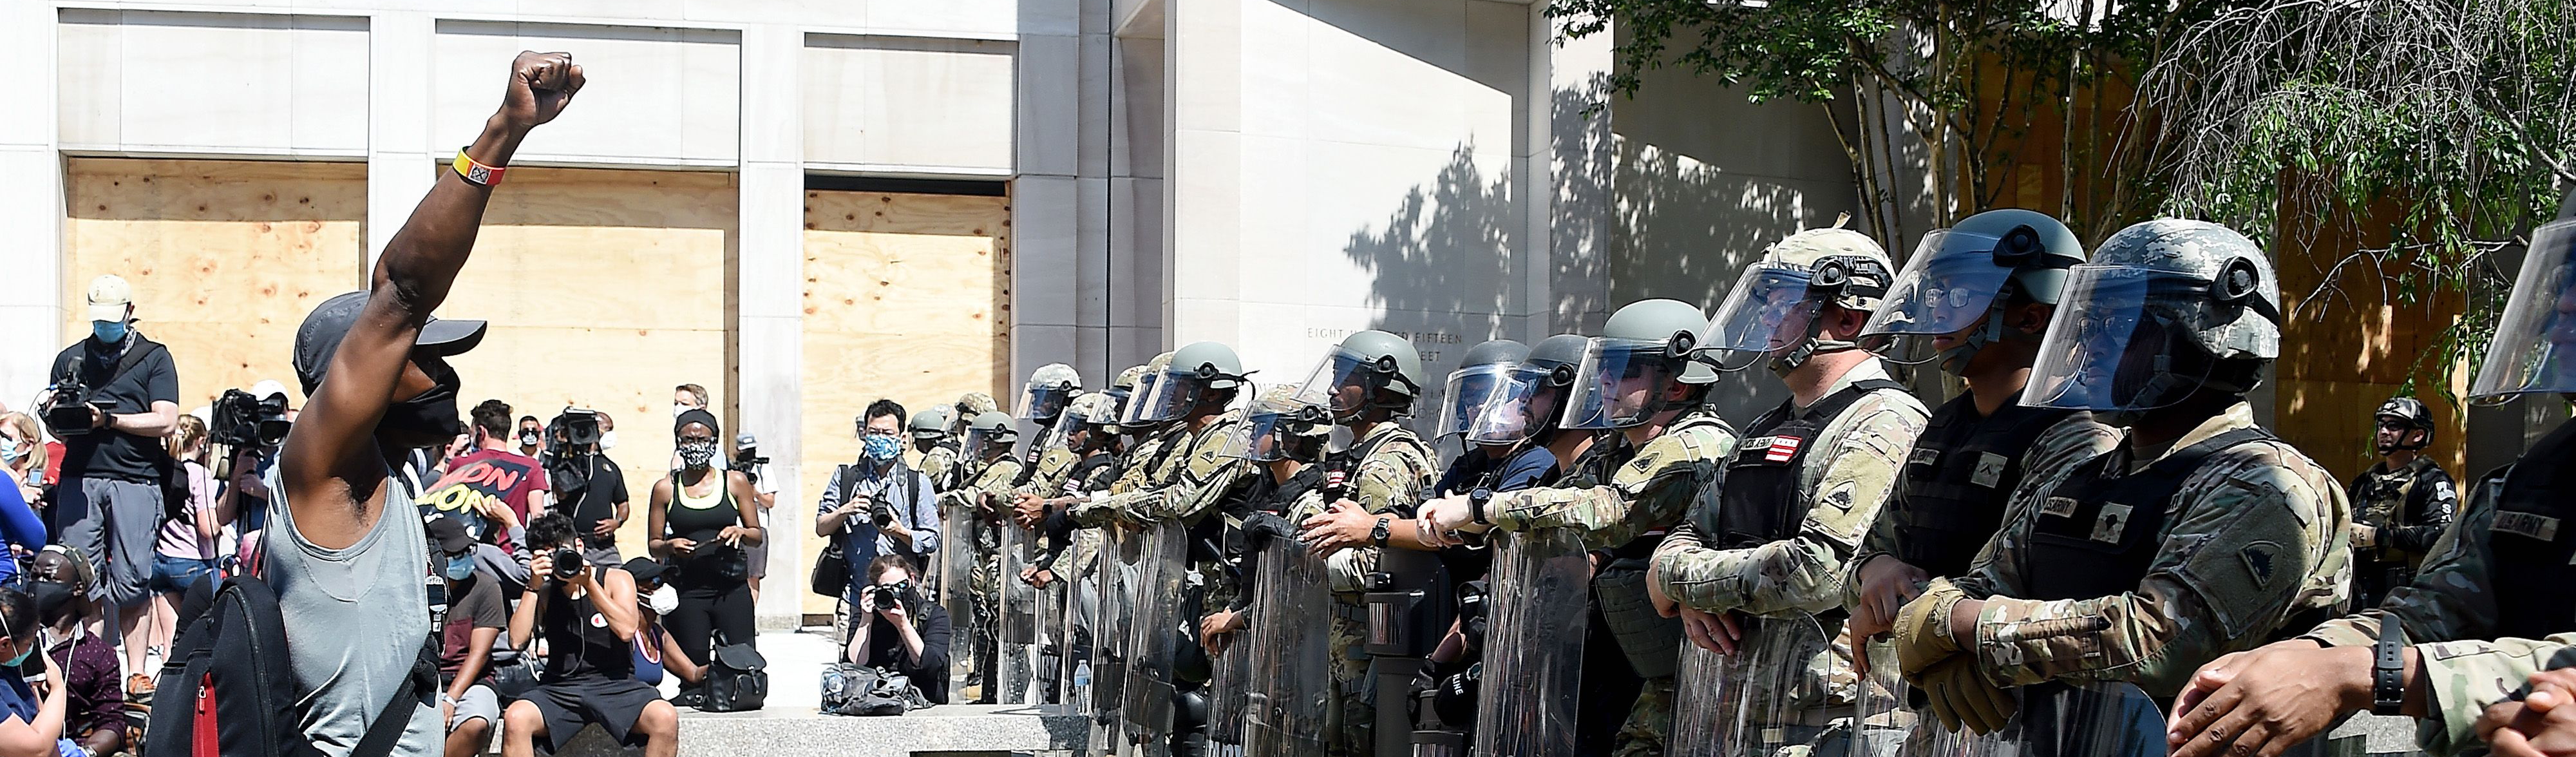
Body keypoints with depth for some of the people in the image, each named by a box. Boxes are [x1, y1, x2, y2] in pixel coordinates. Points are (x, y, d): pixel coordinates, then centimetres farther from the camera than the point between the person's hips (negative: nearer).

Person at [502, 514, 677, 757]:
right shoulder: (545, 592, 14)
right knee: (515, 719, -32)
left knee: (666, 718, -33)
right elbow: (517, 641, -1)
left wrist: (589, 584, -10)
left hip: (615, 684, -1)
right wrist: (534, 586, -5)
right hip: (559, 689, 1)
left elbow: (626, 630, -9)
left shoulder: (616, 580, 9)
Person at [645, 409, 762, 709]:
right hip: (687, 591, 0)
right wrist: (671, 546, -13)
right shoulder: (666, 488, 6)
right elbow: (654, 546, 10)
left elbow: (757, 535, 11)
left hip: (731, 588, 0)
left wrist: (739, 532, -11)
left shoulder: (735, 482, 7)